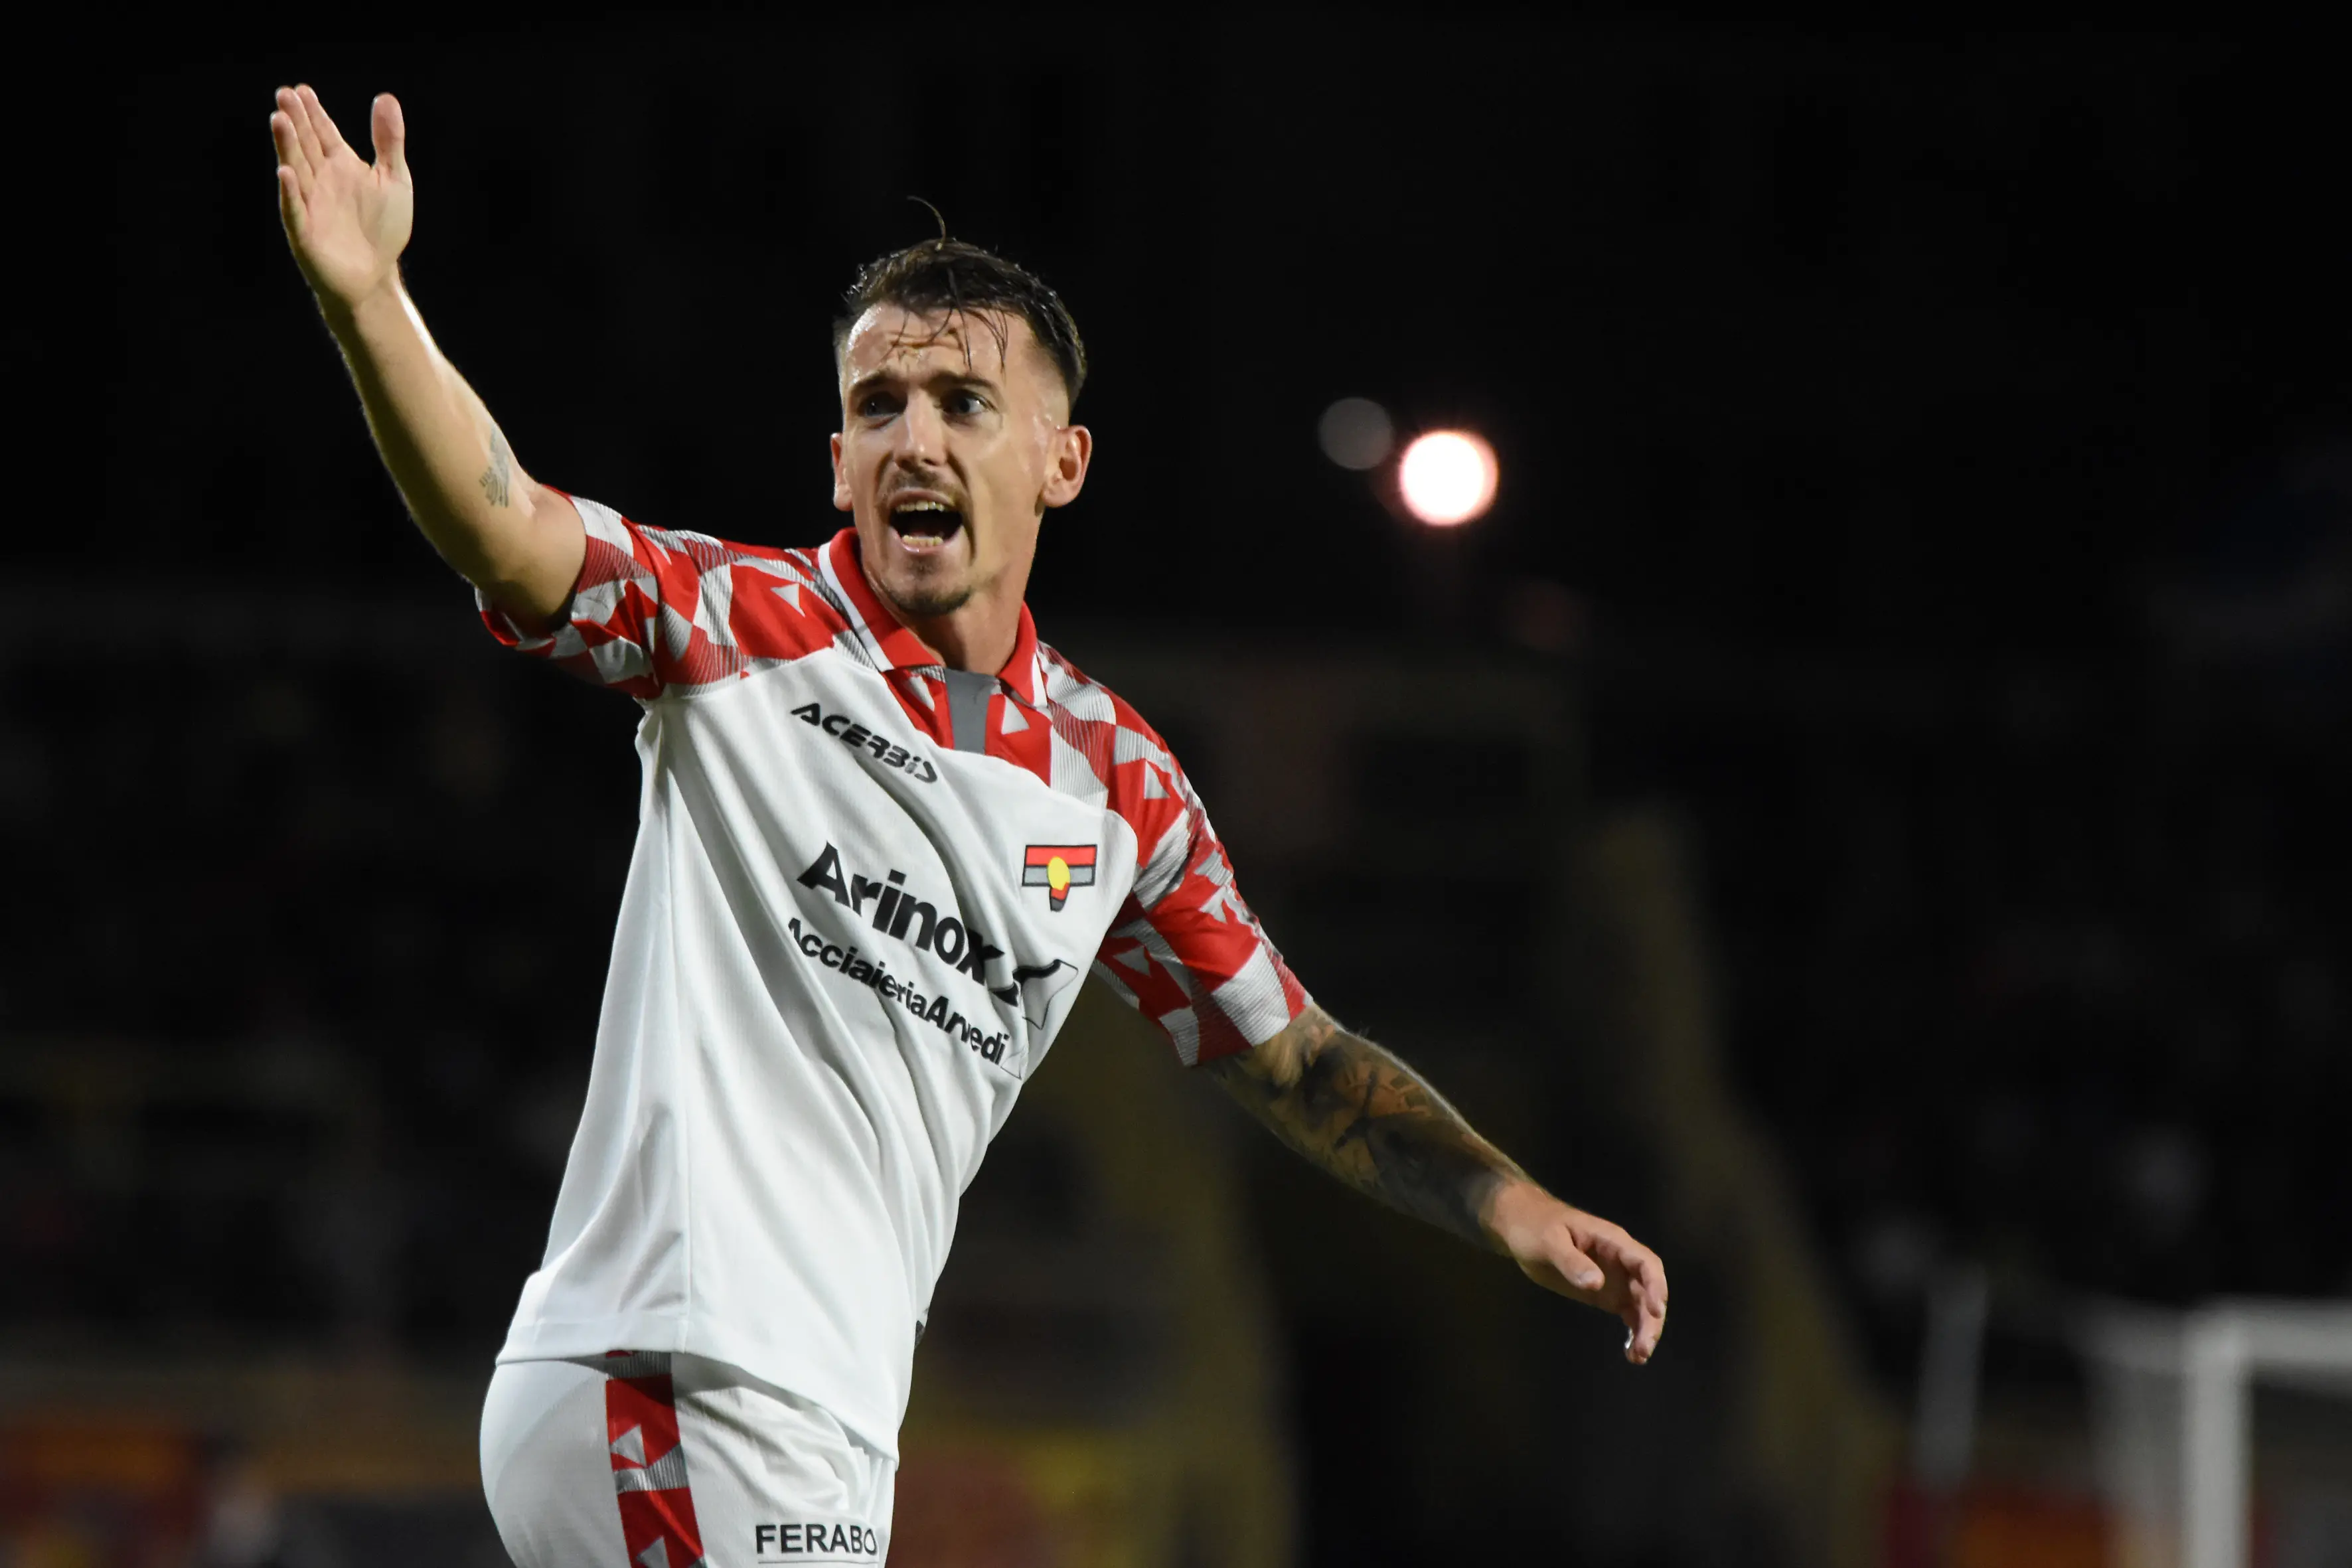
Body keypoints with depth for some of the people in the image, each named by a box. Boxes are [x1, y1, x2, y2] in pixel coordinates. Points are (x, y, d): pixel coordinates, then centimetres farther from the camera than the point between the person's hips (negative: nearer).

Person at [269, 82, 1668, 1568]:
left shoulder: (1116, 777, 14)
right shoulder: (740, 627, -2)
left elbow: (1296, 1060, 21)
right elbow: (506, 530, -19)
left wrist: (1516, 1207, 8)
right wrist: (367, 295, -35)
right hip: (669, 1381, -6)